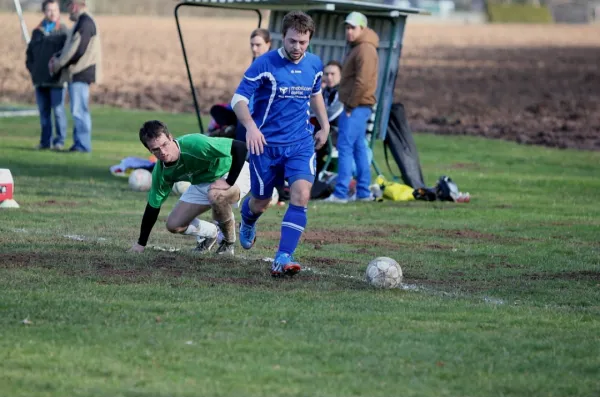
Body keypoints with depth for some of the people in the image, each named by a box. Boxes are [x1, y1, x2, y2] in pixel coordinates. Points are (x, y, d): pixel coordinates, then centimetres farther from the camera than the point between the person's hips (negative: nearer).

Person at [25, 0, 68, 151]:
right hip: (40, 80, 5)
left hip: (56, 80, -5)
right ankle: (45, 141, 13)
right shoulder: (37, 32, 15)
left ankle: (59, 141, 0)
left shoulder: (63, 31, 0)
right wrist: (31, 67, 8)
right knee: (43, 111, 8)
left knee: (58, 110, -4)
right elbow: (30, 52, 21)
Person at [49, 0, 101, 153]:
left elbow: (77, 50, -21)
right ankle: (79, 143, 18)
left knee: (79, 110, -11)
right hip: (78, 73, 11)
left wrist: (58, 64, -10)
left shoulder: (85, 23, -16)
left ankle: (83, 145, -11)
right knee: (79, 111, 14)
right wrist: (57, 58, 7)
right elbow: (71, 47, 23)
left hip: (81, 73, -11)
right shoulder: (82, 22, 18)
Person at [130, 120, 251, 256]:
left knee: (216, 194, -39)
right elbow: (153, 206, -1)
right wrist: (140, 244, 4)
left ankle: (229, 241, -11)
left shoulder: (194, 143, -37)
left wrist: (229, 182, -37)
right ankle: (210, 233, 26)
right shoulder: (161, 171, -16)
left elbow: (240, 148, -39)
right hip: (202, 183, 6)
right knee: (174, 225, -5)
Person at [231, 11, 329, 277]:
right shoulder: (264, 64, -14)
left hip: (301, 143, 3)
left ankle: (283, 258, -21)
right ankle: (247, 223, 50)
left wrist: (324, 126, 19)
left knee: (301, 195, -20)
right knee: (261, 202, 11)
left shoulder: (314, 65, 2)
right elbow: (239, 99, -17)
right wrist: (251, 126, -34)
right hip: (266, 143, -3)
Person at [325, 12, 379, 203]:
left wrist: (351, 105, -18)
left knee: (345, 147, -12)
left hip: (357, 107, -11)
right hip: (358, 107, 11)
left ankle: (341, 193, -15)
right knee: (359, 148, 12)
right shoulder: (357, 48, 18)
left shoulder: (365, 50, -14)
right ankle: (364, 192, 16)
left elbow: (362, 82, -22)